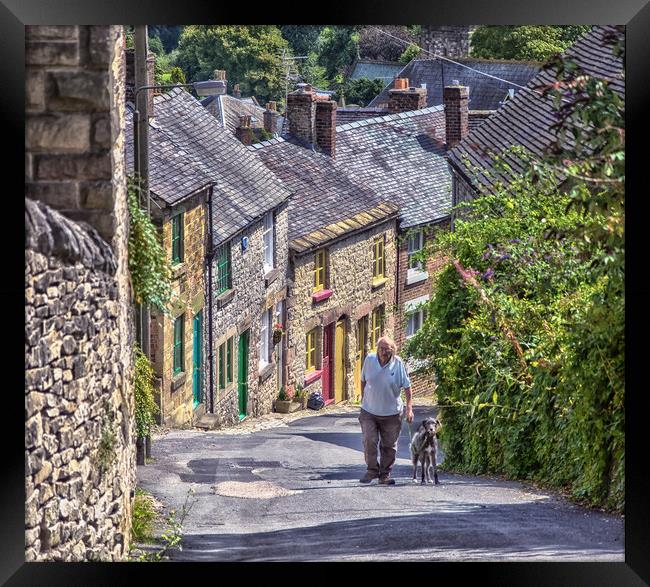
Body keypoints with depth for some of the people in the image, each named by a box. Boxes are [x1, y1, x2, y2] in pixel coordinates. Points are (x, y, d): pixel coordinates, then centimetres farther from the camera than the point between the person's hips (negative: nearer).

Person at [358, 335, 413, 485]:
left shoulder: (398, 363, -10)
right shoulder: (369, 360, -5)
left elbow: (407, 387, -6)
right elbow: (363, 381, 10)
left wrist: (409, 408, -12)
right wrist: (363, 400, 14)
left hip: (391, 413, -1)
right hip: (369, 411, 1)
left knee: (389, 445, 6)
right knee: (369, 441, -10)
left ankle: (385, 474, 19)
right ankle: (372, 470, 9)